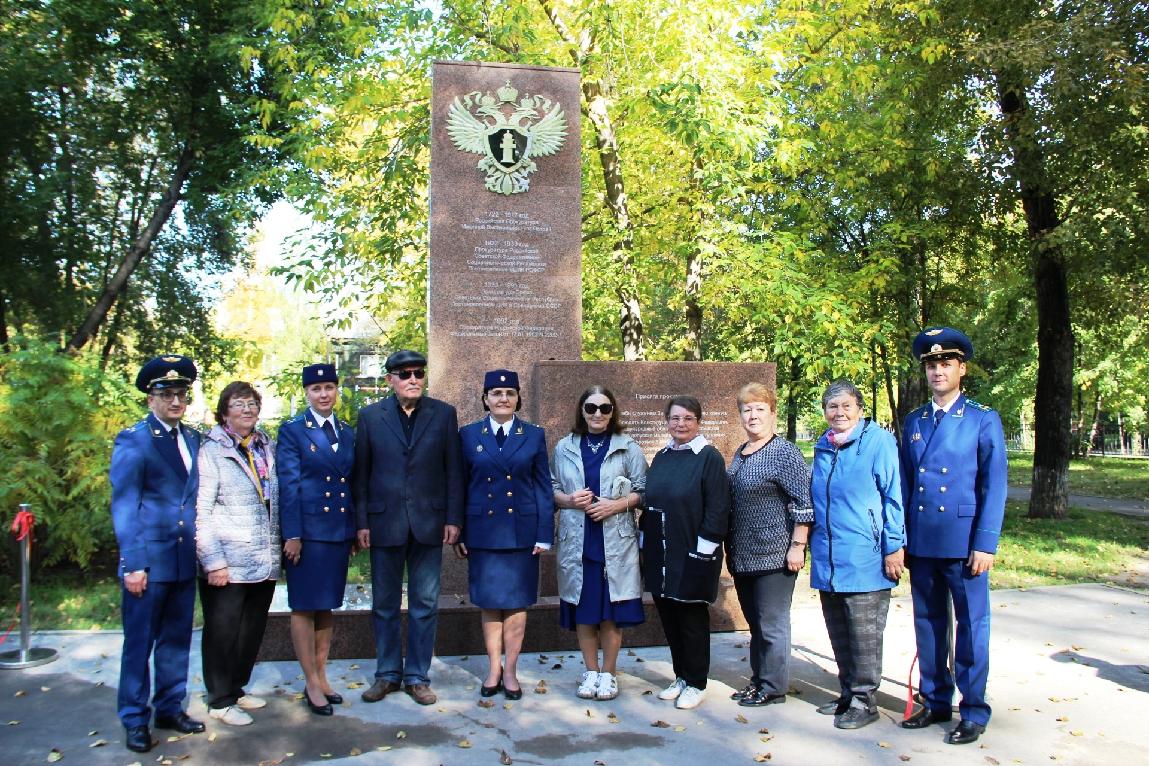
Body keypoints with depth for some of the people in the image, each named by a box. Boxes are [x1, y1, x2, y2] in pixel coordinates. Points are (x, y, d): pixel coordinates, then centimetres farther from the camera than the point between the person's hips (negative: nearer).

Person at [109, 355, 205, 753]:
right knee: (139, 642, 5)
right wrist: (133, 564, -13)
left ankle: (170, 708, 28)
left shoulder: (193, 439, 10)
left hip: (185, 561, 5)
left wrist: (202, 549, 10)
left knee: (177, 640, 14)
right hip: (148, 562, -5)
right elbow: (124, 507, -9)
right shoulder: (133, 441, -6)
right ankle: (135, 720, 19)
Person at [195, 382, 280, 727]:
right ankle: (220, 701, 18)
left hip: (265, 561, 6)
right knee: (222, 630, 4)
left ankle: (237, 688, 31)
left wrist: (278, 548, 9)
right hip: (227, 564, -6)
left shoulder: (267, 447, 11)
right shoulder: (212, 451, -6)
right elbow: (201, 512, -10)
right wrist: (213, 562, -16)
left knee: (252, 629, 15)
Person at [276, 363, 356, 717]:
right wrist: (292, 535, -13)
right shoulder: (292, 431, -3)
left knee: (327, 606, 12)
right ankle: (312, 683, 10)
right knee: (304, 607, 2)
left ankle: (321, 677, 22)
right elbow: (288, 485, -9)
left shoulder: (348, 433, 12)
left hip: (339, 530, 5)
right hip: (307, 529, -5)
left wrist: (356, 529, 11)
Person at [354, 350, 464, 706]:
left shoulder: (444, 414, 3)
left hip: (428, 522, 0)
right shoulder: (369, 416, 3)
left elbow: (454, 470, 3)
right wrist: (361, 522, -2)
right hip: (385, 522, 0)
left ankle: (417, 676, 19)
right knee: (384, 604, 11)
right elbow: (360, 473, 3)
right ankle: (387, 673, 25)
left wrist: (453, 518, -3)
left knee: (425, 604, 7)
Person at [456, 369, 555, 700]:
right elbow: (460, 486, 4)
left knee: (517, 602, 6)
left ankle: (510, 670, 18)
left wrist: (544, 534, -3)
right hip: (483, 531, 0)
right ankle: (493, 668, 21)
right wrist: (458, 533, 0)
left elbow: (544, 487, 2)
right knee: (489, 602, 8)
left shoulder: (534, 435, 3)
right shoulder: (468, 434, 4)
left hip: (521, 531, 0)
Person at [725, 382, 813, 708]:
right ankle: (758, 681, 27)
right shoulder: (740, 454, 13)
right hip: (743, 556, 8)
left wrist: (798, 546, -18)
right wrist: (730, 551, 19)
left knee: (771, 623, 1)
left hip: (774, 555, -8)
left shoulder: (784, 452, -11)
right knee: (755, 622, 16)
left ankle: (773, 688, 12)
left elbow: (804, 502, -15)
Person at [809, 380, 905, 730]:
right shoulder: (823, 448, 12)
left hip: (864, 560, -6)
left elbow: (894, 496, -9)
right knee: (839, 635, 15)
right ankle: (848, 693, 28)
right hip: (827, 561, 7)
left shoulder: (878, 441, -7)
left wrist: (894, 546, -12)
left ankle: (864, 700, 14)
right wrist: (812, 545, 20)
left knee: (864, 636, 2)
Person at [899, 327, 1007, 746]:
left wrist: (985, 544, -11)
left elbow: (994, 486, -5)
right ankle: (936, 702, 25)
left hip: (963, 541, -4)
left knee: (971, 625, 4)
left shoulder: (983, 420, -2)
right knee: (928, 623, 12)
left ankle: (974, 712, 16)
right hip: (921, 543, 4)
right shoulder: (913, 422, 10)